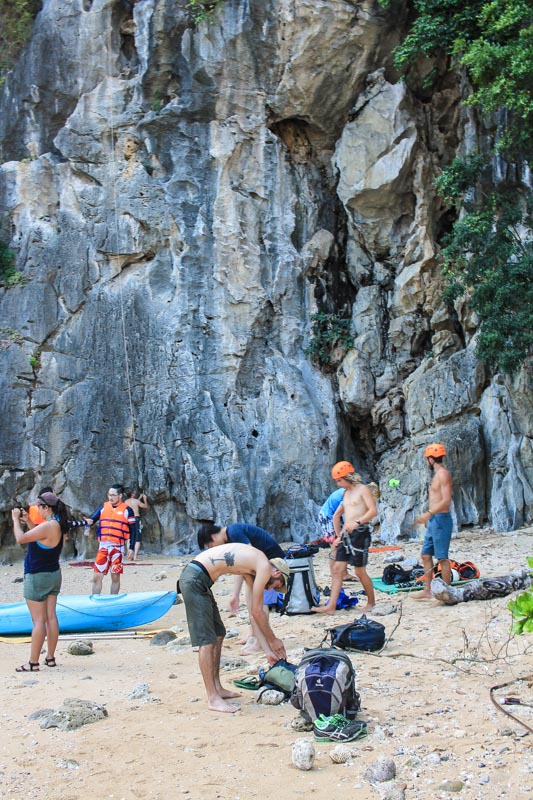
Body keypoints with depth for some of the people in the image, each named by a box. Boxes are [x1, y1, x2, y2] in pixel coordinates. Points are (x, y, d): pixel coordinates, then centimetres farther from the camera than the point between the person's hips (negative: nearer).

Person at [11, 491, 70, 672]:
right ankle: (50, 658, 16)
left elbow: (21, 539, -22)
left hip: (37, 577, -9)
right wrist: (27, 521, 11)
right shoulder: (58, 525, 3)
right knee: (51, 617, 11)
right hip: (53, 575, 9)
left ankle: (33, 663, 1)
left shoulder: (48, 526, -24)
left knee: (38, 621, -4)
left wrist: (16, 519, -8)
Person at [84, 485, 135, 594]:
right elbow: (92, 519, -1)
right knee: (97, 577, 1)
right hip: (103, 546, 3)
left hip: (117, 547, -3)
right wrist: (89, 521, -25)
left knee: (115, 577, 7)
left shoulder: (127, 510, -2)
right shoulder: (103, 507, 7)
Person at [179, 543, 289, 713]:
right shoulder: (265, 566, -6)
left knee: (218, 635, 17)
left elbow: (255, 611, 24)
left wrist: (270, 649, 26)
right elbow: (257, 611, -3)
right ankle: (213, 699, -4)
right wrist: (273, 640, 10)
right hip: (195, 580, -10)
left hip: (197, 580, 10)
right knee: (207, 641, -7)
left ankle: (217, 688, 25)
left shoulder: (252, 565, 21)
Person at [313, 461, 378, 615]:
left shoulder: (362, 489, -5)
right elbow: (336, 515, 30)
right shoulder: (346, 493, 19)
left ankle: (371, 602, 17)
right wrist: (338, 535, 24)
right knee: (337, 569, -1)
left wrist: (357, 522, -27)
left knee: (360, 571, -2)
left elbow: (373, 510, -17)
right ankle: (331, 606, -3)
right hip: (346, 534, 8)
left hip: (359, 533, -8)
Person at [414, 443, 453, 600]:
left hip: (441, 520, -10)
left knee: (442, 557, -5)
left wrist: (429, 514, -29)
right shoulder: (436, 474, 15)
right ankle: (427, 590, 18)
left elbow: (446, 500, -23)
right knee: (426, 555, 12)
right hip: (433, 520, 10)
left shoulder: (443, 474, -14)